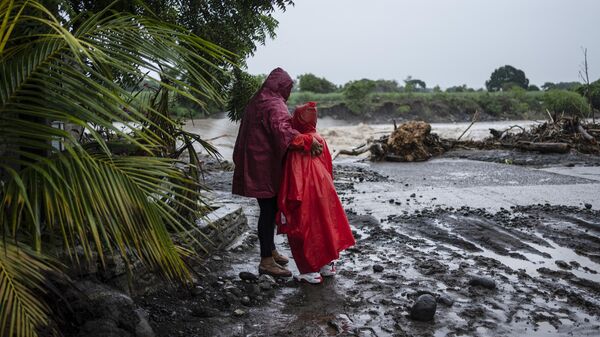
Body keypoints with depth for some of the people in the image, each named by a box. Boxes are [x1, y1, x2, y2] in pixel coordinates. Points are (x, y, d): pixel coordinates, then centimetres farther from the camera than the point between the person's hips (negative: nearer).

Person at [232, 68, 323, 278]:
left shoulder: (256, 103, 16)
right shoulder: (274, 105, -14)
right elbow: (282, 130, -31)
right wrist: (307, 140, -34)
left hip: (256, 165, 10)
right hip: (266, 167, -10)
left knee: (269, 209, 18)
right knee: (269, 210, -5)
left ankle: (270, 251, 30)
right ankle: (266, 261, 0)